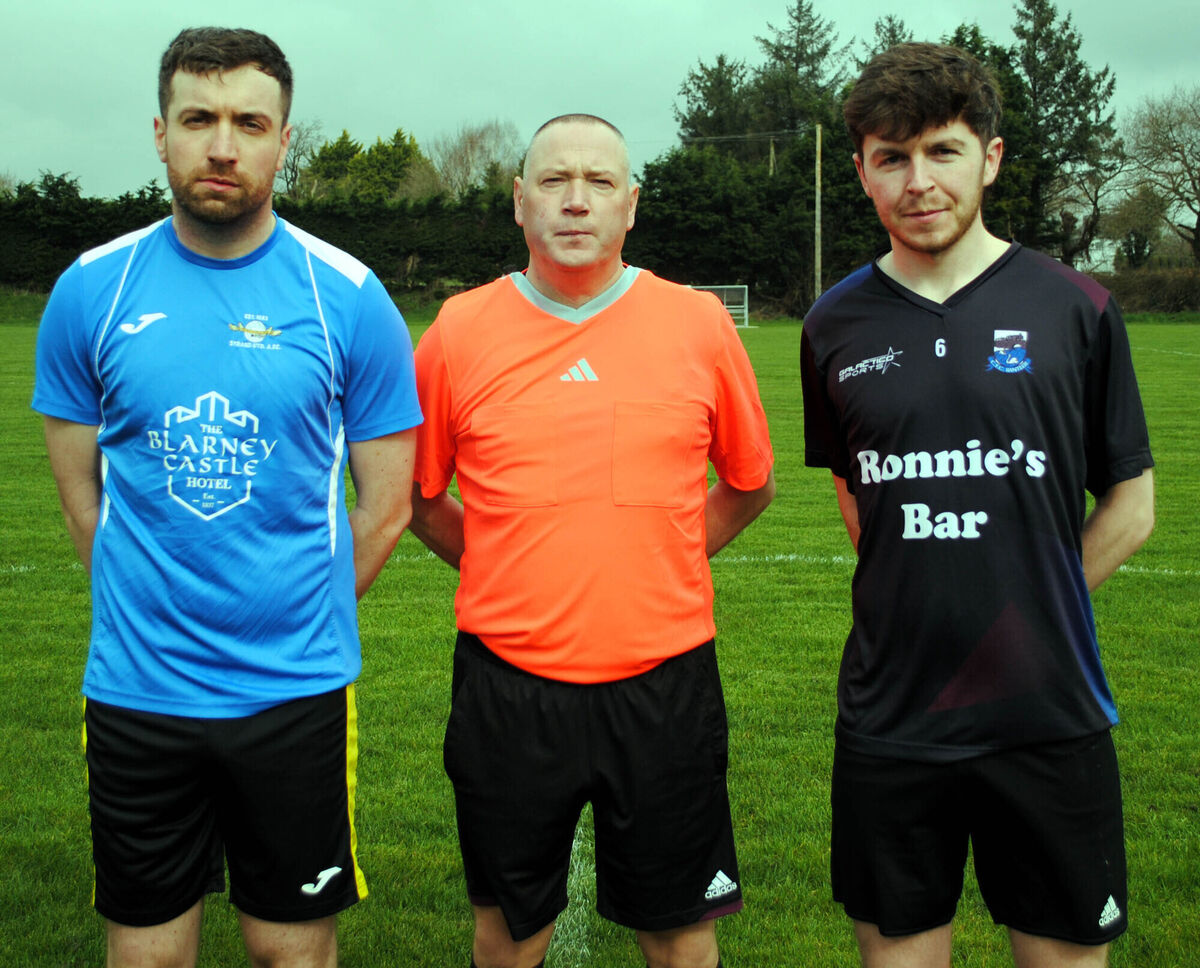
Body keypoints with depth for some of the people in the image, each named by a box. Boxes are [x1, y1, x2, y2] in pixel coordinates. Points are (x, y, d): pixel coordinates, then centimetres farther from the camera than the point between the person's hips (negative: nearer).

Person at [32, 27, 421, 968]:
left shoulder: (348, 297, -5)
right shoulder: (92, 290, 0)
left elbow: (386, 503, 2)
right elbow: (81, 488, 8)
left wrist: (302, 616, 4)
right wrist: (148, 609, 7)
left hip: (298, 689, -1)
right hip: (135, 688, 1)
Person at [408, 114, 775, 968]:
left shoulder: (700, 323, -1)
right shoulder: (460, 330, -1)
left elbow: (750, 484, 12)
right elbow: (416, 495, 11)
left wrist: (653, 564, 6)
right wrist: (509, 573, 5)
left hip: (662, 683, 0)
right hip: (508, 685, 0)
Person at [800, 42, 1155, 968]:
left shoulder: (1074, 307, -3)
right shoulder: (836, 327, 3)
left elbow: (1130, 505, 4)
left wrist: (1029, 609, 0)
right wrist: (917, 605, 7)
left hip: (1049, 715, -1)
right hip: (889, 716, 2)